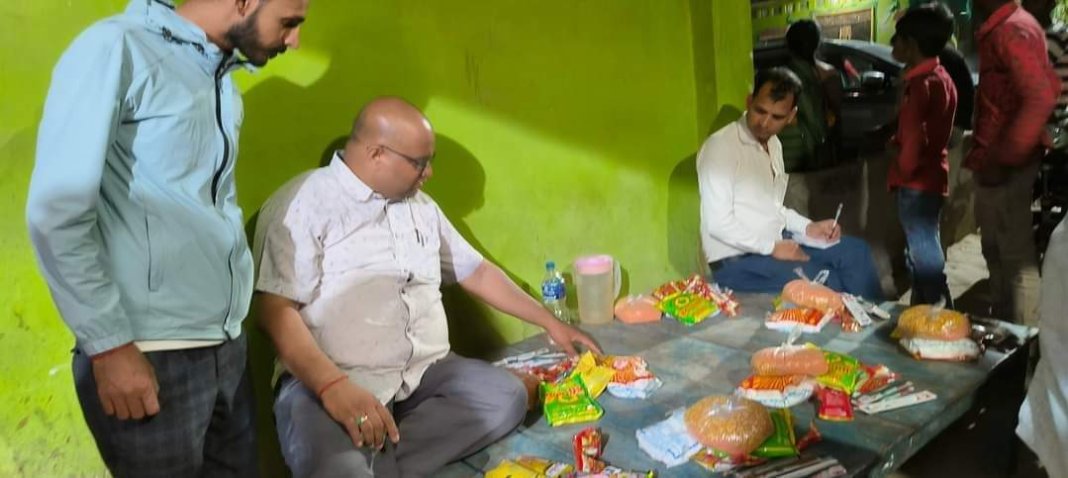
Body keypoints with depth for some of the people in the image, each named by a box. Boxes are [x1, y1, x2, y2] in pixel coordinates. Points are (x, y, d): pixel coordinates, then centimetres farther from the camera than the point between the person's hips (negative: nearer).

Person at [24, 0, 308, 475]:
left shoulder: (222, 78, 14)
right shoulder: (117, 49, -8)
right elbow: (56, 210, -13)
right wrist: (109, 345, -14)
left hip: (226, 346, 7)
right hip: (150, 353, -6)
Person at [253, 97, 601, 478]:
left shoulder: (421, 206, 17)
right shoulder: (302, 204, -6)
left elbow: (476, 272, 25)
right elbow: (276, 309, -15)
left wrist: (549, 322, 23)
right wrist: (333, 386, -29)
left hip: (424, 372, 8)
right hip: (327, 379, -8)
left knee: (507, 396, -18)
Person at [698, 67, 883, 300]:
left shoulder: (773, 145, 12)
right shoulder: (720, 146, -17)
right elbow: (718, 223, -22)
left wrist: (808, 227, 4)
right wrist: (773, 247, -19)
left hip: (775, 245, 9)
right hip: (737, 260, -9)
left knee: (855, 251, 3)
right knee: (825, 282, -20)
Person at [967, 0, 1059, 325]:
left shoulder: (1013, 30, -16)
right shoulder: (997, 30, 13)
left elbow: (1041, 98, -25)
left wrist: (1004, 158, -22)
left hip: (1005, 166, -10)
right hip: (992, 161, 10)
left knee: (1016, 255, -2)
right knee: (996, 250, 18)